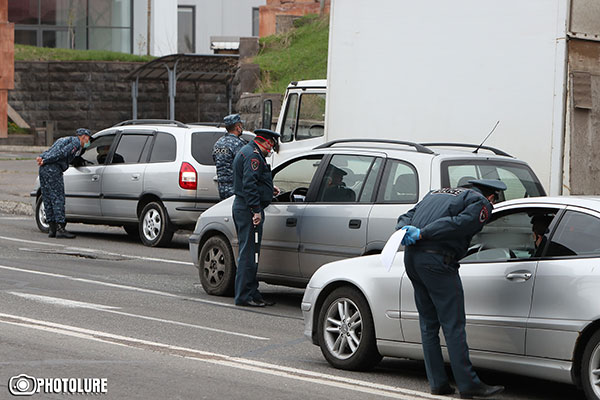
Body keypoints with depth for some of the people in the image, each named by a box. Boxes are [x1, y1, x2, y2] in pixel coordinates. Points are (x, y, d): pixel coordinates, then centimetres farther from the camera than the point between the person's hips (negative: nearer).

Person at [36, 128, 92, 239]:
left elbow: (49, 151, 18)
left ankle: (52, 229, 12)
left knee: (48, 200, 10)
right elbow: (63, 153, -13)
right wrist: (45, 160, -13)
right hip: (53, 169, -9)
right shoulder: (76, 142, 0)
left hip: (43, 168, 9)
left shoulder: (64, 140, 30)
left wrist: (41, 157, 0)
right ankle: (60, 229, -12)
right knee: (58, 199, -9)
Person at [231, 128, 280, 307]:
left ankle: (252, 294, 18)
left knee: (248, 252, 13)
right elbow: (249, 184, -23)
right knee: (249, 253, -9)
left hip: (241, 207, 11)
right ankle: (244, 296, -8)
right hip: (248, 210, -11)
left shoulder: (247, 152, 20)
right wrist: (256, 210, -25)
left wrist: (269, 190, 24)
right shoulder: (253, 155, -14)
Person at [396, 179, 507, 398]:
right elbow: (458, 224, -13)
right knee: (453, 326, -4)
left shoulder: (437, 193, 28)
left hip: (411, 257, 8)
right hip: (436, 261, -8)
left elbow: (407, 216, 19)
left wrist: (405, 230, -2)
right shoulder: (481, 203, 5)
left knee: (428, 323, 13)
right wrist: (423, 233, -16)